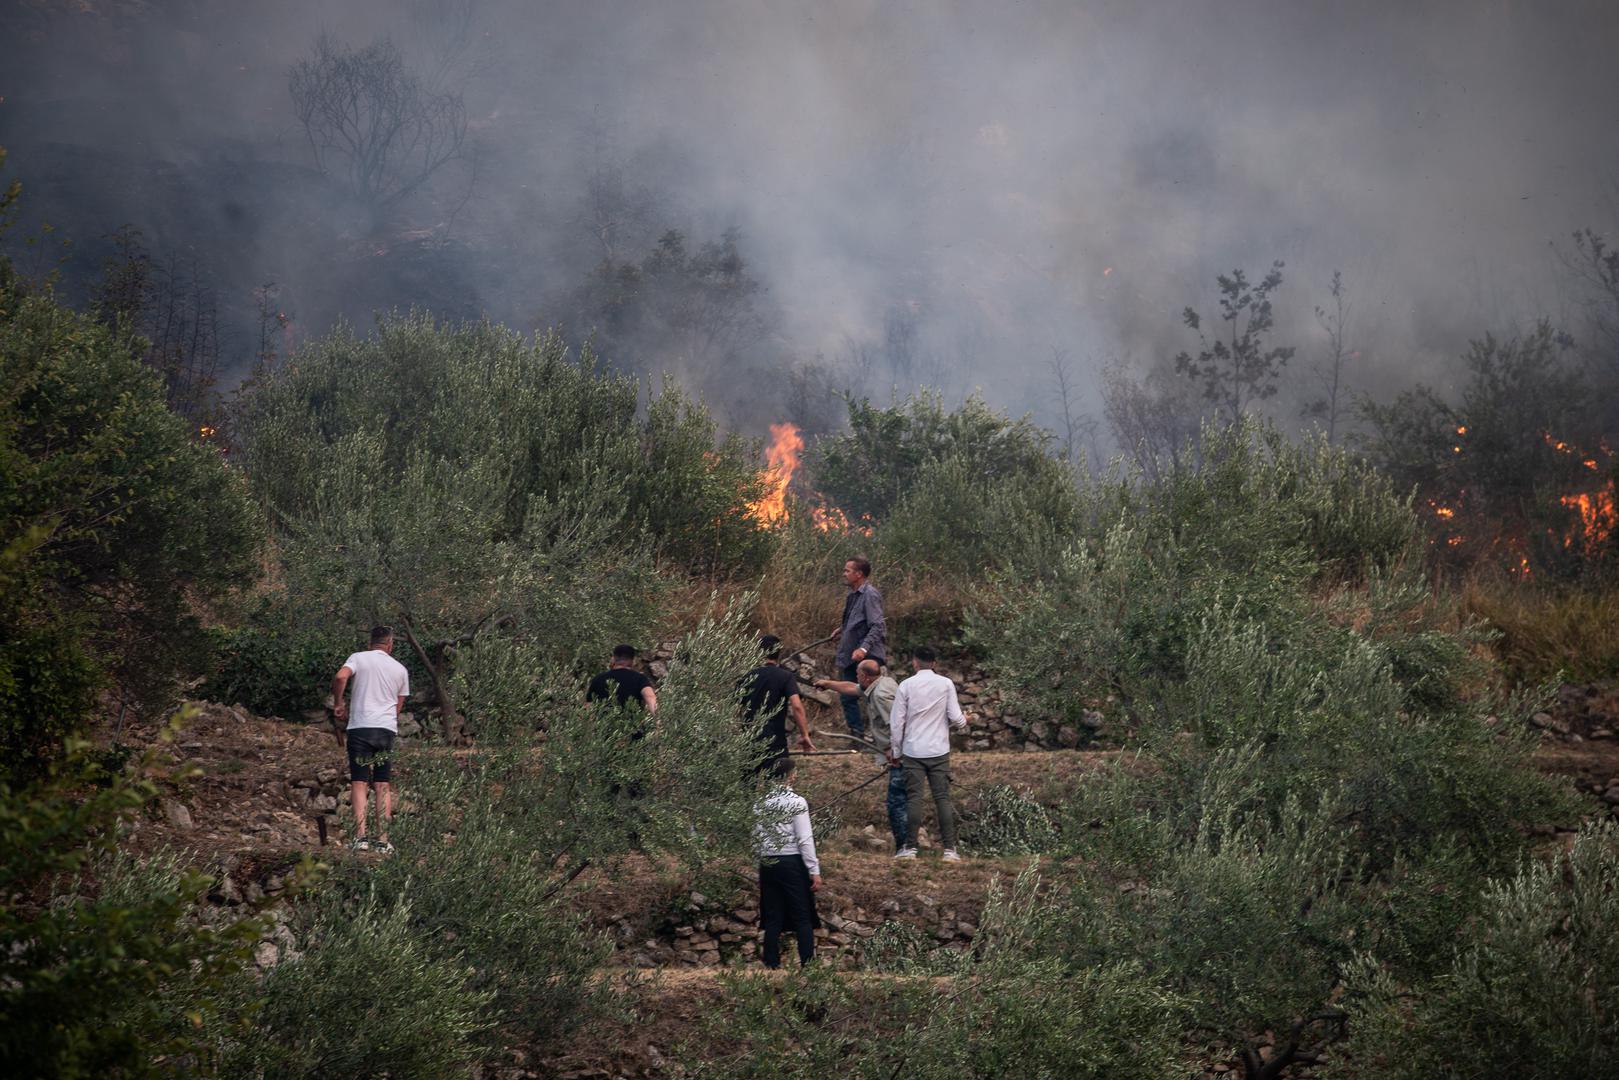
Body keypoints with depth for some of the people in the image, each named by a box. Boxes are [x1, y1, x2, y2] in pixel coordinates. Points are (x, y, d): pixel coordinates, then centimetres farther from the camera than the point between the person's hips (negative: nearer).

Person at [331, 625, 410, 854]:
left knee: (359, 783, -2)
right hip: (387, 729, 2)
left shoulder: (359, 658, 4)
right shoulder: (400, 669, 15)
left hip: (360, 726, -2)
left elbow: (340, 677, -16)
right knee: (383, 786, 6)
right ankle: (382, 839, 2)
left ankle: (360, 836, -13)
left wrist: (338, 703, 1)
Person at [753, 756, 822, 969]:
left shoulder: (761, 804, 4)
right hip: (793, 863, -5)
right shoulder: (797, 802, -10)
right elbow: (805, 840, -12)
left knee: (772, 919, 9)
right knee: (803, 919, 0)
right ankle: (807, 964, -4)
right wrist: (815, 871, -9)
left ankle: (772, 964, 9)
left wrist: (765, 859, 14)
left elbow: (757, 839, 5)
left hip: (768, 863, 5)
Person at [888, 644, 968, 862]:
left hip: (913, 751, -1)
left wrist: (895, 750, 10)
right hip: (939, 751, 1)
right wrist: (963, 724, 22)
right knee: (943, 798, 2)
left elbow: (897, 721, -1)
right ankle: (950, 849, -3)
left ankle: (910, 848, 1)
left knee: (914, 798, 2)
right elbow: (955, 717, -2)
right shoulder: (946, 684, -1)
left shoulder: (906, 685, -3)